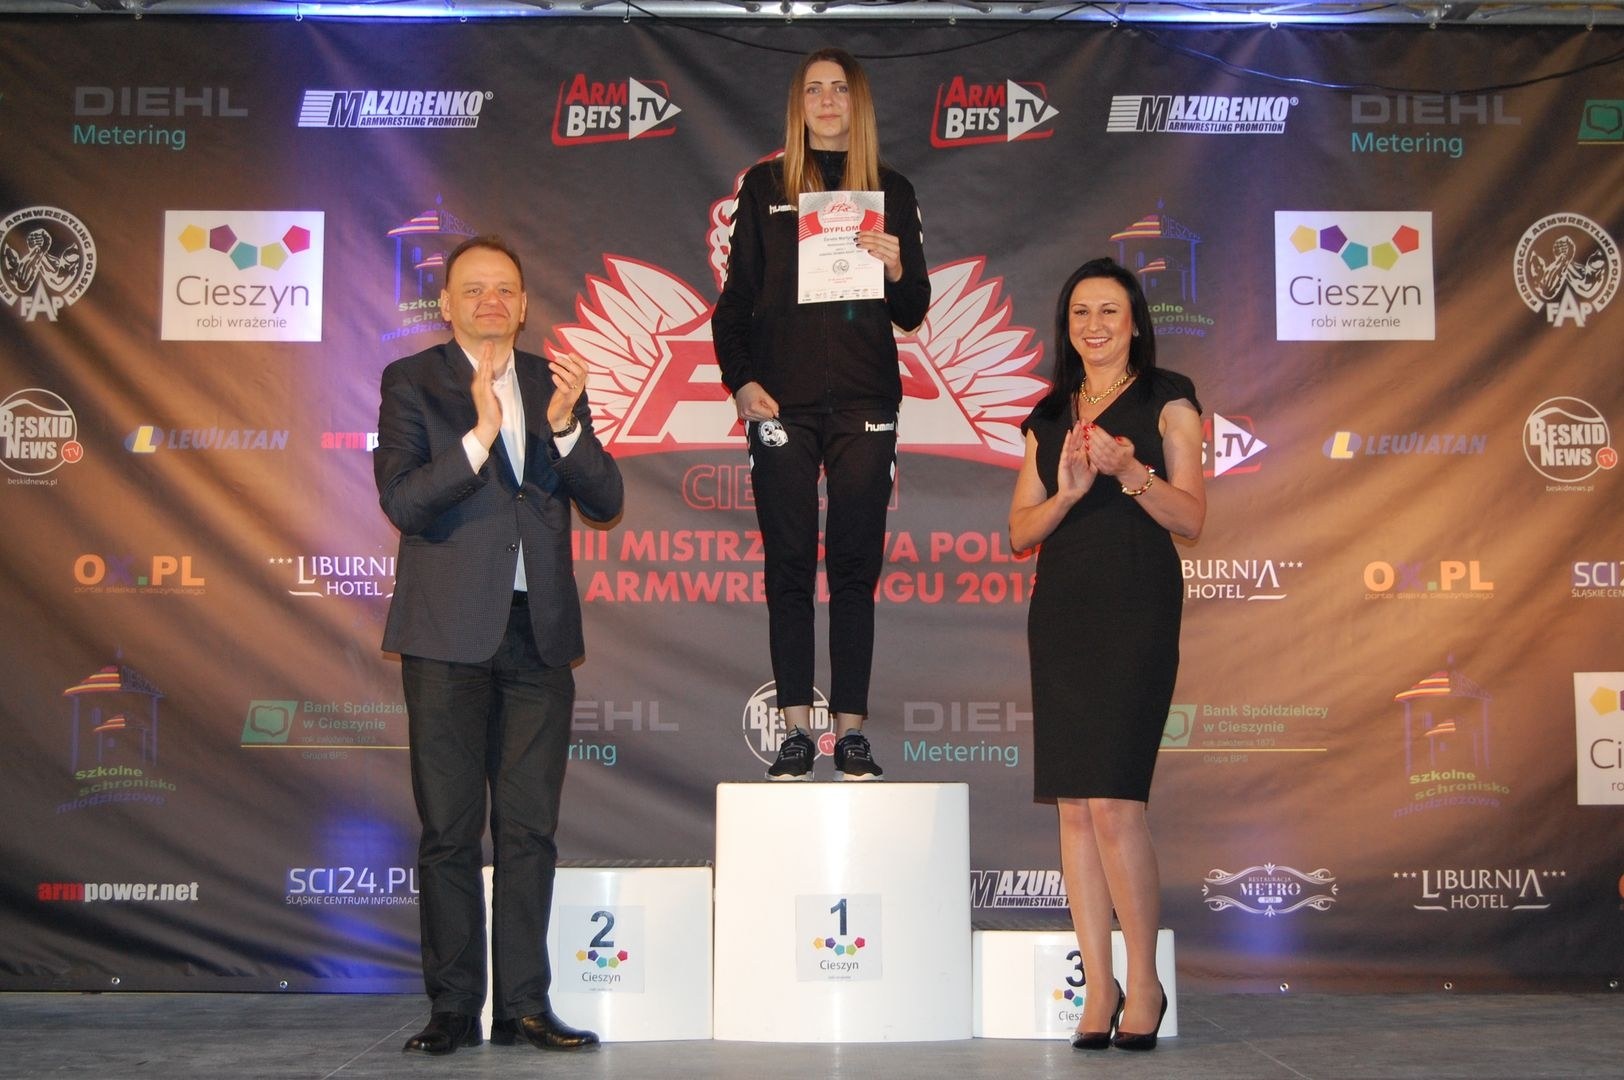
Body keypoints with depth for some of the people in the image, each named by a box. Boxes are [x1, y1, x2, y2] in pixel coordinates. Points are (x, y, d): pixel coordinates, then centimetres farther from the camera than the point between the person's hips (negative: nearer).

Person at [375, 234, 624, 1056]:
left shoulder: (553, 383, 12)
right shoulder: (411, 382, 2)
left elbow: (605, 502, 5)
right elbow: (401, 500, -11)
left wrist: (565, 423, -12)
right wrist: (480, 434, -22)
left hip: (538, 633, 3)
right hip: (449, 634, -3)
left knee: (530, 829, 5)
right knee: (449, 832, 1)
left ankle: (525, 1004, 11)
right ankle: (453, 1008, 10)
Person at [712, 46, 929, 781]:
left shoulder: (891, 192, 10)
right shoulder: (764, 188, 9)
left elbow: (912, 314, 10)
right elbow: (736, 297, 8)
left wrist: (897, 268, -11)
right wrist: (740, 381, -6)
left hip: (864, 402, 0)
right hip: (783, 403, 0)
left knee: (855, 565, 1)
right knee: (789, 565, 0)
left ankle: (851, 729, 5)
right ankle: (795, 728, 5)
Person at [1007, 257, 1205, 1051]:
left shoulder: (1166, 398, 5)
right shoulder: (1049, 416, 18)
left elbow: (1190, 518, -3)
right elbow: (1020, 531, 12)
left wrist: (1129, 469, -19)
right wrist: (1068, 491, -7)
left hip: (1135, 607, -5)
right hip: (1059, 610, 5)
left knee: (1113, 798, -13)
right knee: (1073, 804, 2)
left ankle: (1144, 984, 1)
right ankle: (1098, 988, 8)